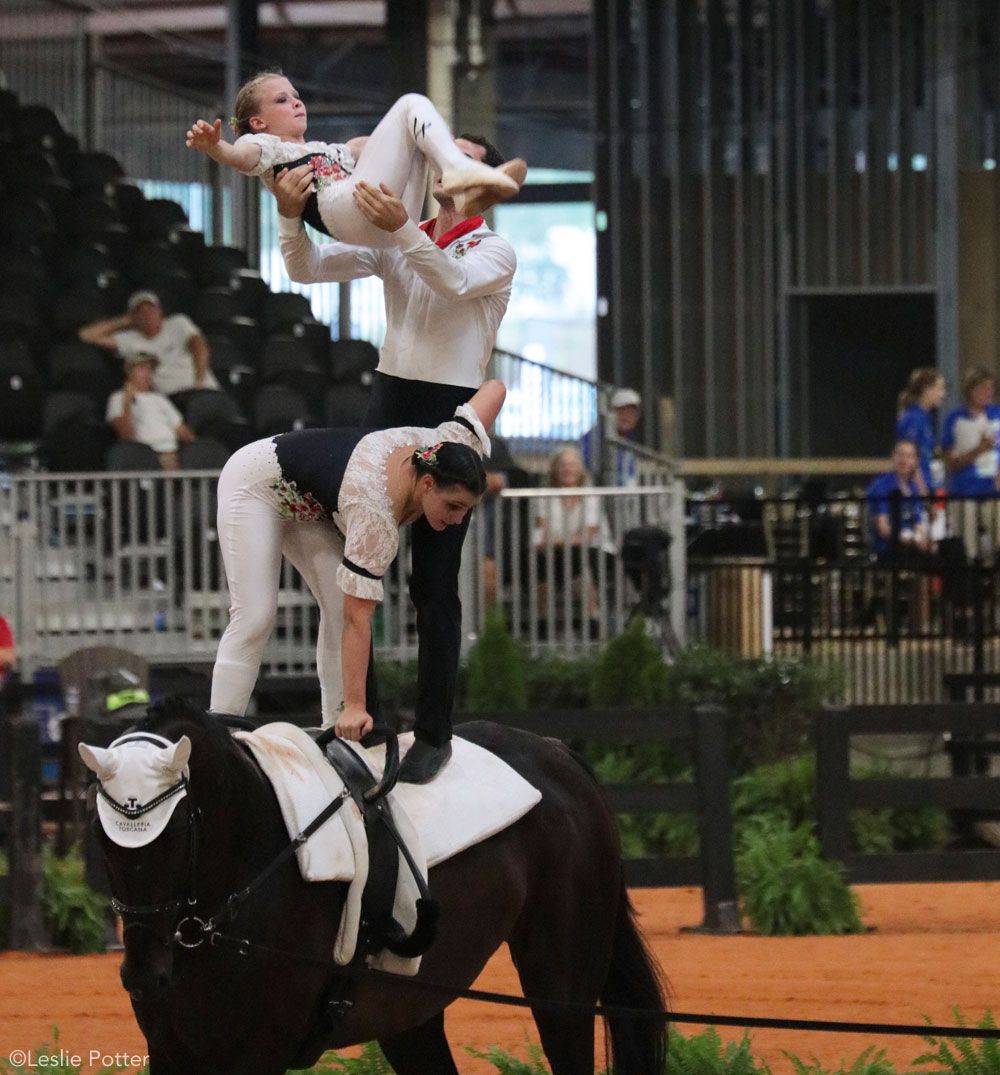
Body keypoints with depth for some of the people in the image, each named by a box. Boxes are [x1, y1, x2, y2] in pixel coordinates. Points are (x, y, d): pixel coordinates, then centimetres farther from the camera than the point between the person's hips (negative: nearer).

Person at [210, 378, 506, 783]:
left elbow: (494, 390, -8)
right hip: (256, 483, -8)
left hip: (304, 503, 8)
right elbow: (359, 620, -38)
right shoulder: (375, 514, -40)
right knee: (255, 616, -18)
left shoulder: (445, 447, -23)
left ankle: (336, 733, -1)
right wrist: (355, 707, -36)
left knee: (340, 606, -4)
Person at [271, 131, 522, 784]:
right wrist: (291, 216, -14)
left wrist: (401, 228, -37)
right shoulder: (395, 244, 13)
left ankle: (435, 731, -2)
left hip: (451, 412, -5)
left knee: (434, 582, -5)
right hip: (390, 401, 5)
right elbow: (308, 269, 6)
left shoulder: (495, 252, 0)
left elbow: (455, 282, -23)